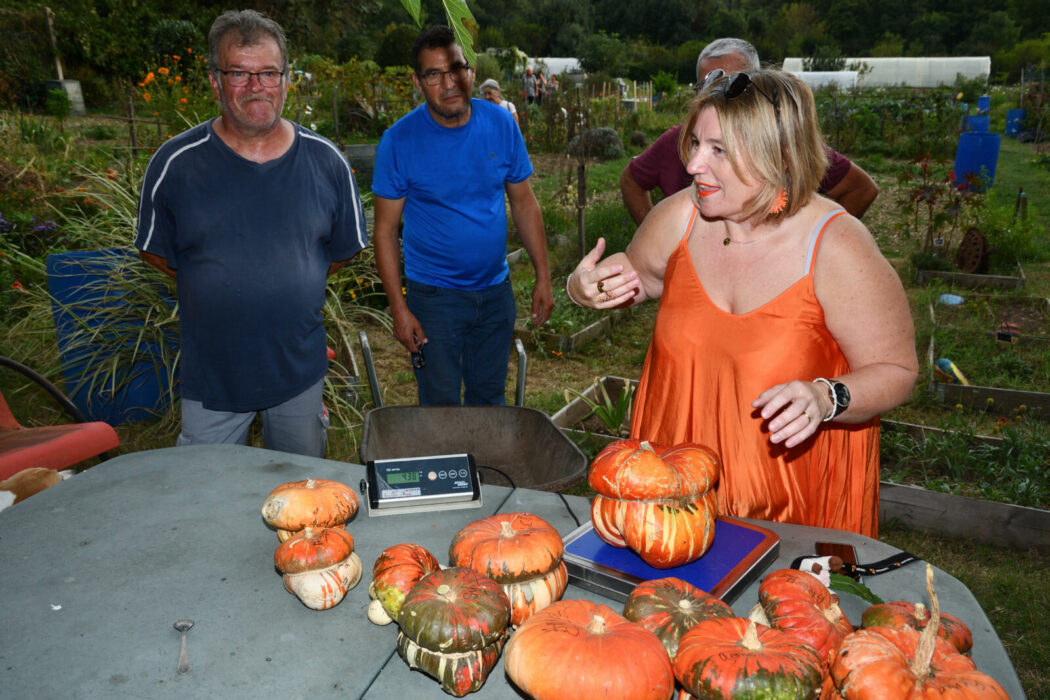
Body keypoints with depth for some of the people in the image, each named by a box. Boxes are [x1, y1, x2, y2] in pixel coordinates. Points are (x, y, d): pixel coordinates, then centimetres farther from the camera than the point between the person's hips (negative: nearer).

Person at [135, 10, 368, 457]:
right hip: (211, 376, -1)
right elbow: (155, 252, 3)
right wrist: (221, 291, 0)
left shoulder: (325, 161, -4)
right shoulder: (175, 163, -8)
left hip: (301, 367, 2)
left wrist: (290, 286, 3)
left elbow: (345, 248, 7)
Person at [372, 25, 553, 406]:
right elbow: (386, 229, -8)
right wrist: (399, 309, -11)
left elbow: (524, 203, 4)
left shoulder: (501, 124, -4)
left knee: (490, 399, 18)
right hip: (433, 295, -3)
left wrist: (543, 277, 0)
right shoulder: (399, 141, -12)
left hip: (496, 290, 3)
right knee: (441, 407, 9)